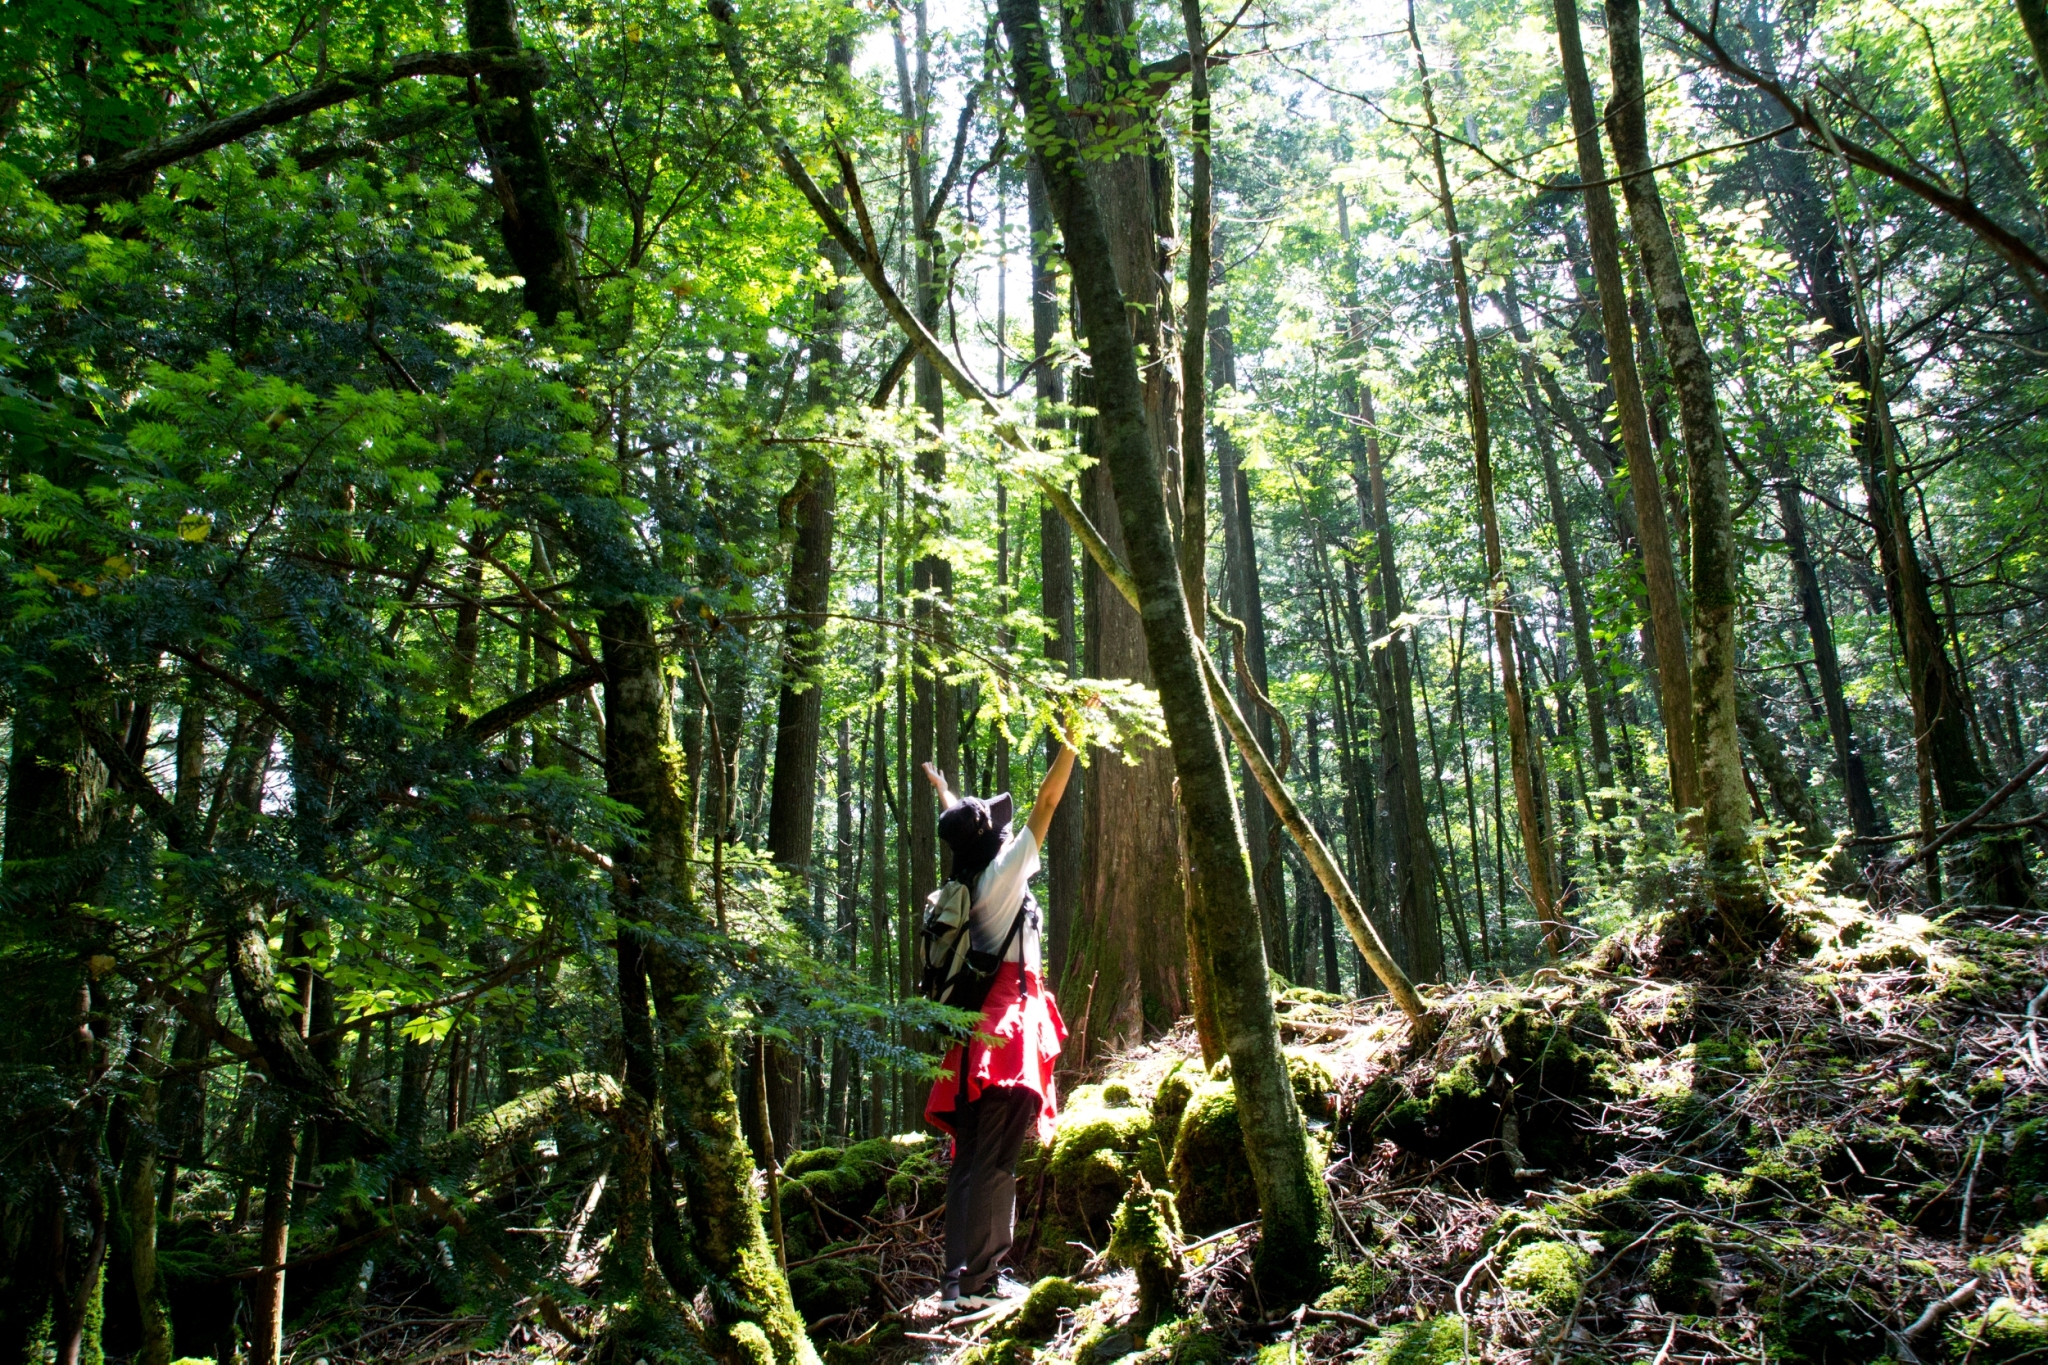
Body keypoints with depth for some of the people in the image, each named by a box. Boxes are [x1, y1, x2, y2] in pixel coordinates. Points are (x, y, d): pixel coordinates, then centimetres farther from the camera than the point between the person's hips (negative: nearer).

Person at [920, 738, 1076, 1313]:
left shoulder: (964, 885, 11)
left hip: (976, 1030, 9)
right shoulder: (1002, 873, -8)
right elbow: (1047, 803, -8)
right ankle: (977, 1280, -9)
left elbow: (960, 824, 31)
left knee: (972, 1159, 10)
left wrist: (942, 790, 50)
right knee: (995, 1161, -9)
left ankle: (959, 1276, 13)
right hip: (1007, 1025, -8)